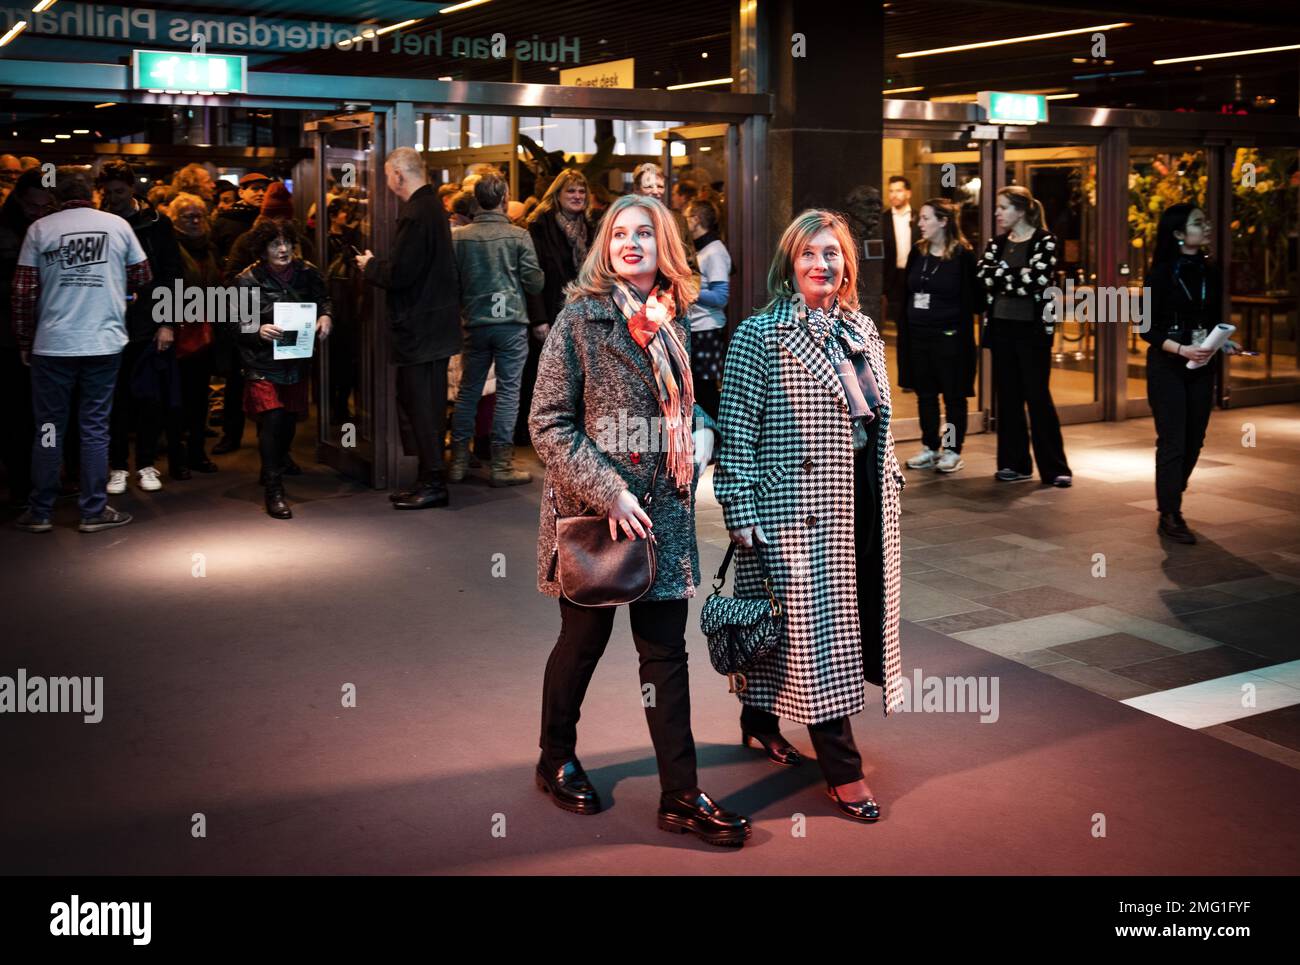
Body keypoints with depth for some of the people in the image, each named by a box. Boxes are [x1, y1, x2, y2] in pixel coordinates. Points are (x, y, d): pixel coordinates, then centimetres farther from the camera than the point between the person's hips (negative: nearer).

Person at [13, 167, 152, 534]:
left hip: (52, 345, 0)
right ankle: (94, 511, 10)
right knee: (94, 428, 7)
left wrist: (25, 342, 8)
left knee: (48, 430, 9)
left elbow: (23, 291, -2)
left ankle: (40, 512, 14)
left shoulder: (40, 228, -1)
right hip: (104, 343, 0)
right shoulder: (118, 225, 2)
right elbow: (143, 277, 9)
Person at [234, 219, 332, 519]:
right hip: (262, 364, -4)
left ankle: (276, 469, 38)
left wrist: (325, 315, -6)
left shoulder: (307, 272, 0)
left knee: (290, 420, 12)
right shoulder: (248, 279, -9)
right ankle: (274, 492, -9)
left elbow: (324, 299, 15)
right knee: (272, 420, -15)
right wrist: (259, 330, -25)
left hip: (297, 361, 4)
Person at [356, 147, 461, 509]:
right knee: (429, 407, 14)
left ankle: (433, 484, 1)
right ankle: (430, 480, 21)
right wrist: (377, 265, 15)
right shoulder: (433, 207, 13)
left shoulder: (416, 214, -18)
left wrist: (370, 265, -4)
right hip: (436, 323, 10)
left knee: (422, 407, -4)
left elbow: (399, 275, -21)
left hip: (420, 327, -10)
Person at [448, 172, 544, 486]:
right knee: (508, 390, 2)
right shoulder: (518, 236, -7)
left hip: (474, 323, 3)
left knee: (468, 390, 12)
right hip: (511, 322, -3)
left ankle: (459, 460, 15)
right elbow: (535, 282, -5)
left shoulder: (458, 237, 0)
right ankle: (502, 465, 1)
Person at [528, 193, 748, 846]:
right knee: (584, 641, 10)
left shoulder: (674, 320, 7)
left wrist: (701, 432, -1)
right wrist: (608, 492, -18)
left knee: (666, 651, 6)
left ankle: (681, 796, 12)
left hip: (665, 513, 4)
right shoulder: (580, 318, -8)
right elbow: (549, 423, -12)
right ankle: (556, 760, 33)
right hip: (591, 510, -4)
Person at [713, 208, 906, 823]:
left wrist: (890, 478, 16)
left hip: (862, 499, 7)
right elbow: (736, 431, -10)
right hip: (796, 504, -7)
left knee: (849, 614, 13)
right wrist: (741, 511, -14)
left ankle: (761, 718, 32)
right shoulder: (760, 335, -8)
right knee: (813, 623, -2)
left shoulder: (862, 331, 11)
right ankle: (842, 771, 6)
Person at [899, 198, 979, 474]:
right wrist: (903, 330, 7)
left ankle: (952, 451, 14)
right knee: (925, 394, 13)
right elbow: (906, 292, 11)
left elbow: (973, 298, -9)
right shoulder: (917, 252, 8)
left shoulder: (962, 255, -10)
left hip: (949, 337, -6)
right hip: (918, 335, 6)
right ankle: (930, 448, 24)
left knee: (953, 396, 5)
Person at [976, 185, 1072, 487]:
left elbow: (1037, 279, -18)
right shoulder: (997, 243, 11)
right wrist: (1017, 278, -13)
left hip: (1032, 328, -5)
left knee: (1038, 396, -3)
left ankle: (1054, 467, 3)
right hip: (1001, 327, 5)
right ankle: (1014, 463, 16)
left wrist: (1000, 275, -8)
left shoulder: (1044, 241, -5)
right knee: (1007, 396, 7)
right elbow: (982, 275, -4)